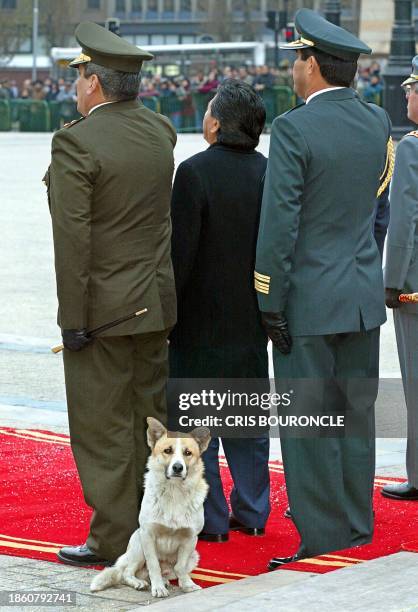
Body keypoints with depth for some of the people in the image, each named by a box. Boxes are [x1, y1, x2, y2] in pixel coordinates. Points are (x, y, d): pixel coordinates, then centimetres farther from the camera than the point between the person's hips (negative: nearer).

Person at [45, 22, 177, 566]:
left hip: (103, 306, -7)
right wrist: (119, 106, 18)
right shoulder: (159, 131, 4)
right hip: (155, 301, 7)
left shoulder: (75, 142, -17)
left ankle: (113, 538, 5)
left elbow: (73, 238, -19)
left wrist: (73, 318, -14)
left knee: (101, 424, 1)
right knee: (150, 413, 15)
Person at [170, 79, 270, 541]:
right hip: (251, 318, 6)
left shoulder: (196, 171, -16)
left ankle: (208, 517, 4)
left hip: (200, 317, -6)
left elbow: (179, 250, -17)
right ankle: (252, 512, 19)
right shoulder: (269, 173, 2)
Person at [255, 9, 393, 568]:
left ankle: (323, 541, 4)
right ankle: (357, 531, 22)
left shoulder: (294, 129, -16)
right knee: (355, 417, 14)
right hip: (364, 295, 7)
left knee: (307, 424, 1)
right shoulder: (378, 123, 4)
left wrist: (272, 306, -11)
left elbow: (279, 224, -16)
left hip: (309, 301, -7)